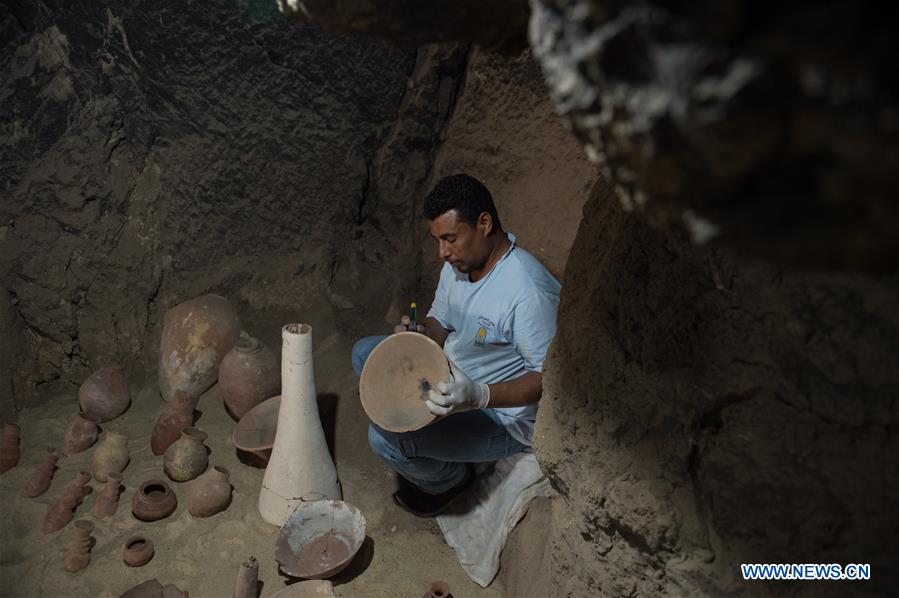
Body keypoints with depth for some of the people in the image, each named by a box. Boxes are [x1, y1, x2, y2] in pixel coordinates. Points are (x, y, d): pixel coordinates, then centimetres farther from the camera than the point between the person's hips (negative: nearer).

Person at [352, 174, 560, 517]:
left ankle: (450, 479, 9)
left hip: (503, 416, -9)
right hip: (452, 377, 9)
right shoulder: (457, 263, -3)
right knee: (365, 353, 8)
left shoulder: (528, 290, -31)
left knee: (384, 437, -24)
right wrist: (421, 334, -15)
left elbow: (547, 378, -27)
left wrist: (479, 396, -40)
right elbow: (441, 323, 10)